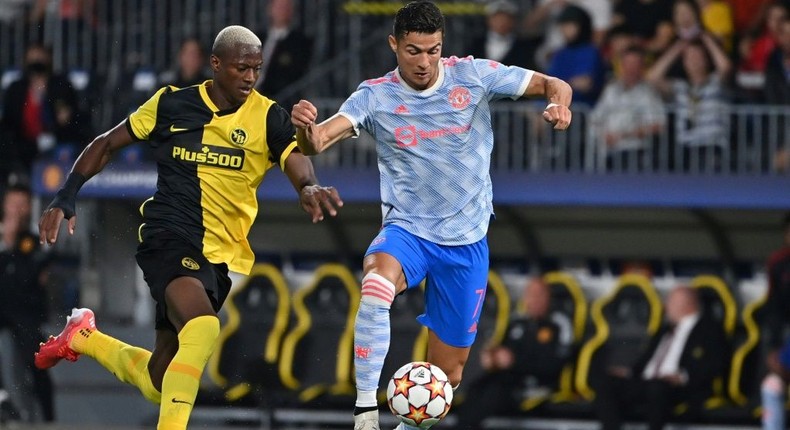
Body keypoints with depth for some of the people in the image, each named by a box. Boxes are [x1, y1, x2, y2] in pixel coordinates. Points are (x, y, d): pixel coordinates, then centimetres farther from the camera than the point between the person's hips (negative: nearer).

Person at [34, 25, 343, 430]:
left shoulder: (267, 117, 0)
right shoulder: (172, 104, 0)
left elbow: (298, 165, -17)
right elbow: (106, 145, 11)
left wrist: (310, 189, -40)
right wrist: (65, 197, 1)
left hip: (223, 255, 4)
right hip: (170, 239, -3)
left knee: (160, 384, 11)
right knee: (203, 329, -34)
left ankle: (83, 338, 38)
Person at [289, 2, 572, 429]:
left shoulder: (473, 75, -6)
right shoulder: (376, 96, -9)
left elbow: (552, 85, -2)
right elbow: (318, 142, -22)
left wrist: (558, 103, -26)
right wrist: (305, 127, -46)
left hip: (466, 241, 2)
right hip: (407, 231, -2)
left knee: (447, 373, 6)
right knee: (377, 282, -38)